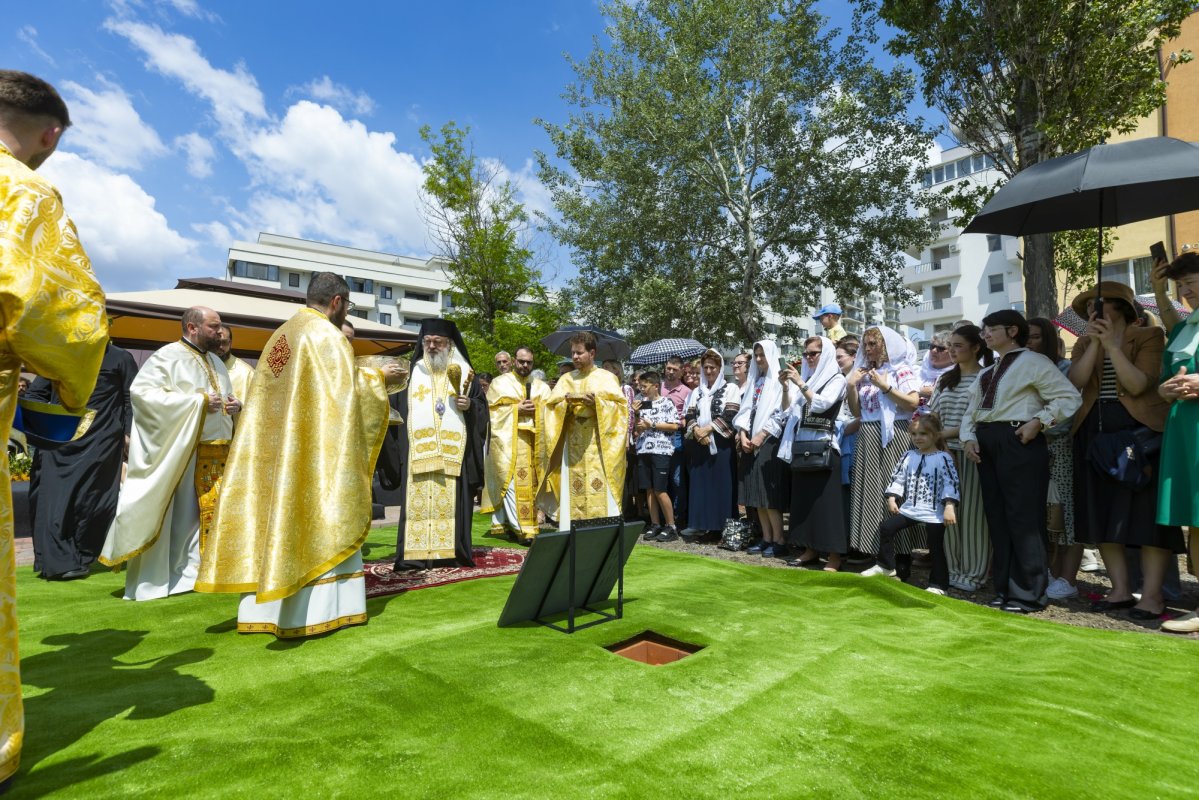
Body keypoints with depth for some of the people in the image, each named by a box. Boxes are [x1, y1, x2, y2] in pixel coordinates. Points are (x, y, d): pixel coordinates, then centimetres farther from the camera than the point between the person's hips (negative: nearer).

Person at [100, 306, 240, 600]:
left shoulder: (215, 362, 18)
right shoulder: (168, 356, -6)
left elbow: (228, 398, 26)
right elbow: (141, 391, -18)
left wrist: (235, 406, 1)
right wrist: (198, 401, -20)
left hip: (217, 451, 7)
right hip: (180, 453, -7)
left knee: (209, 511, 8)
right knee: (180, 514, -3)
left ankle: (198, 571, 18)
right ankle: (164, 578, 8)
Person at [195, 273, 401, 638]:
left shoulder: (280, 335, 17)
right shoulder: (327, 336, -9)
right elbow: (344, 391, -15)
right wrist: (378, 376, 0)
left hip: (277, 452, 8)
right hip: (316, 453, -8)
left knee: (276, 517, 9)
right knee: (319, 523, -3)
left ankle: (263, 608, 14)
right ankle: (318, 609, 0)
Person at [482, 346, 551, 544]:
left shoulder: (541, 386, 17)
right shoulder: (500, 383, 9)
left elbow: (548, 411, 12)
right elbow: (493, 409, -1)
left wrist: (535, 409, -8)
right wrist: (517, 409, -11)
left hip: (531, 441, 4)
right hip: (507, 439, -4)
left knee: (529, 482, 1)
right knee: (512, 481, -13)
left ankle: (505, 523, 10)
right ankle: (522, 528, -13)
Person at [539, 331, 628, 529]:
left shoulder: (606, 377, 6)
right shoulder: (566, 379, 15)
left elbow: (619, 405, -3)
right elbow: (551, 405, 7)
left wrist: (596, 401, -16)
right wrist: (568, 398, -11)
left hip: (598, 443, -3)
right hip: (572, 443, 3)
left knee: (600, 491, -8)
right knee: (572, 492, -1)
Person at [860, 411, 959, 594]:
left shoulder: (943, 458, -8)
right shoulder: (908, 456, 7)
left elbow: (950, 484, -14)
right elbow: (898, 479, 11)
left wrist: (949, 507, -21)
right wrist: (892, 498, 4)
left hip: (935, 513, -5)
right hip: (909, 508, 5)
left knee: (936, 546, 2)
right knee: (886, 527, 2)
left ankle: (938, 584, 15)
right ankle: (886, 566, 16)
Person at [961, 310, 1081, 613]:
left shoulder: (1033, 362, 0)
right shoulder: (986, 373, 23)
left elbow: (1070, 397, -8)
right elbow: (971, 411, 18)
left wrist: (1038, 421, -17)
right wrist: (968, 438, 2)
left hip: (1017, 441, -8)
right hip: (986, 444, 8)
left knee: (1023, 518, -5)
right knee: (997, 517, 10)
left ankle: (1028, 594, 4)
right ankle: (1005, 588, 20)